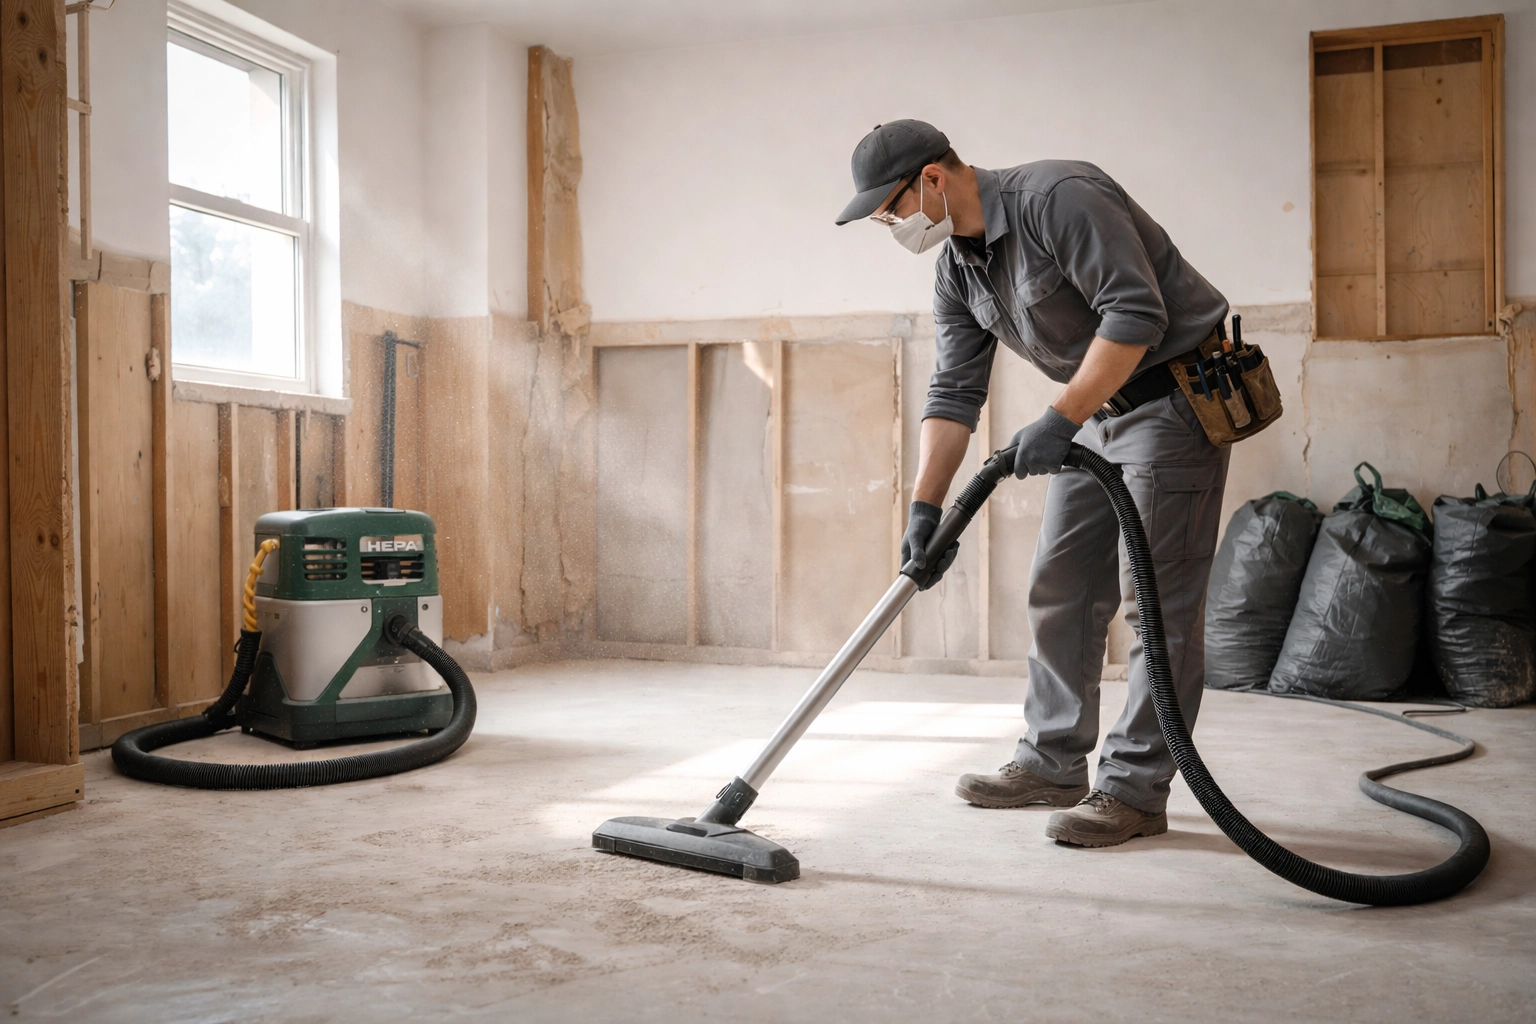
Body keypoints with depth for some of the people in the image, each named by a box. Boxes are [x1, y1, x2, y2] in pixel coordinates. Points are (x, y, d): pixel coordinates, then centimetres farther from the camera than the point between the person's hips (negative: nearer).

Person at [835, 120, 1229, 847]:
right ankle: (1054, 764, 20)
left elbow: (1136, 314, -27)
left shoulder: (1059, 198, -21)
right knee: (1061, 590, 9)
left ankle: (1136, 790, 0)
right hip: (1098, 411, 9)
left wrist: (1061, 418, -28)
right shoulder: (956, 267, 5)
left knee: (1159, 602, -7)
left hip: (1176, 399, -9)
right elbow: (954, 392, 4)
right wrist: (925, 507, -4)